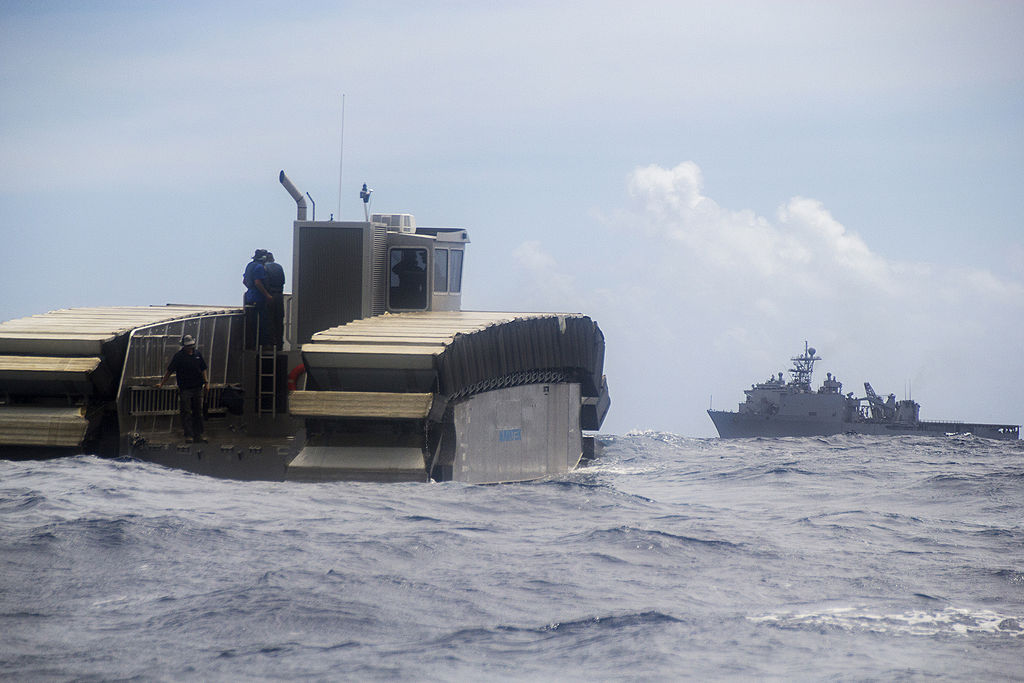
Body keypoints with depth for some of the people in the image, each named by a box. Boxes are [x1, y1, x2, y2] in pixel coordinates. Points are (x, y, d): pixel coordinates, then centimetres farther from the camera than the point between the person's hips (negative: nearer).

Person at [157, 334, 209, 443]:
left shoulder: (197, 354, 8)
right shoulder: (178, 356, -4)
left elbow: (203, 369, 18)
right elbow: (169, 371, -2)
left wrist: (206, 382, 9)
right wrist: (161, 383, -4)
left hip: (197, 388, 4)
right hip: (184, 389, -4)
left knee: (198, 413, 7)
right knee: (186, 413, -5)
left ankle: (198, 435, 13)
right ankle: (188, 436, -3)